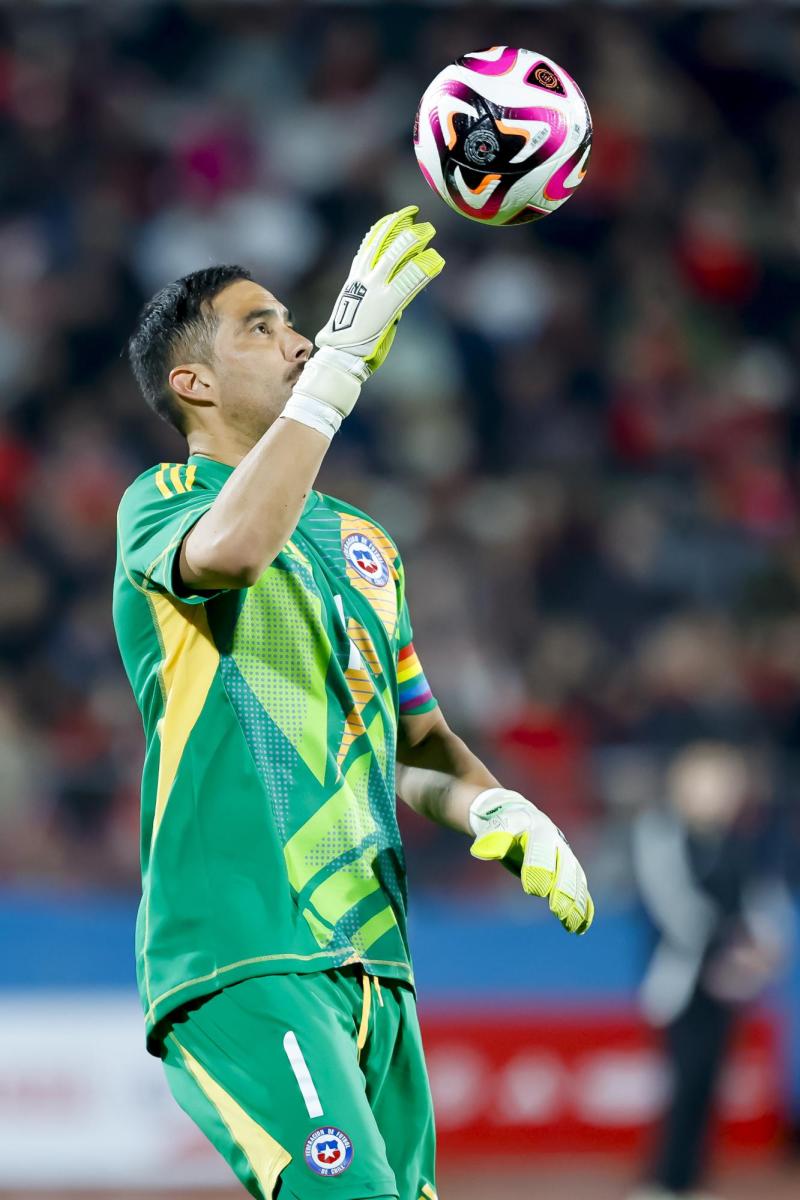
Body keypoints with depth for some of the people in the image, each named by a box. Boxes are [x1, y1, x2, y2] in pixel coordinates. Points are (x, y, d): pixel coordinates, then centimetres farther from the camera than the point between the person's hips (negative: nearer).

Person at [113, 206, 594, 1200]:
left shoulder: (361, 542, 23)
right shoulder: (162, 501, 1)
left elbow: (417, 742, 30)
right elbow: (231, 548, -25)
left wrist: (492, 807, 7)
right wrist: (344, 353, -24)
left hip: (370, 959, 8)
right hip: (243, 959, -8)